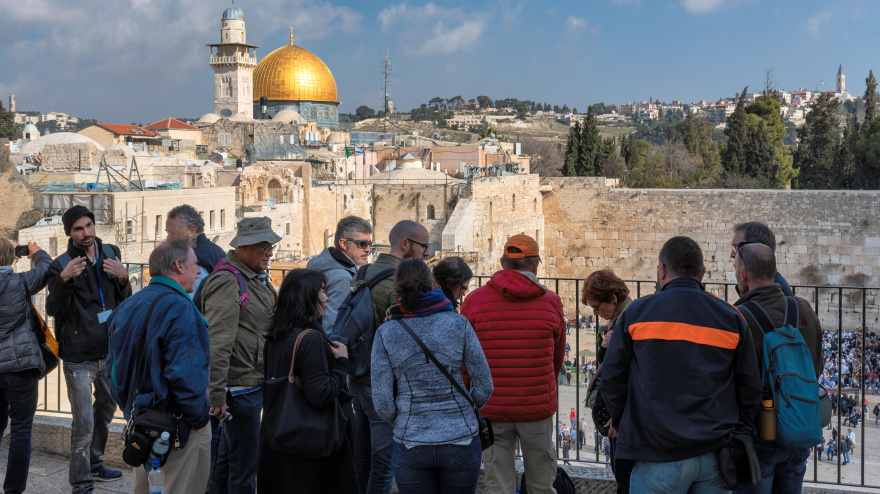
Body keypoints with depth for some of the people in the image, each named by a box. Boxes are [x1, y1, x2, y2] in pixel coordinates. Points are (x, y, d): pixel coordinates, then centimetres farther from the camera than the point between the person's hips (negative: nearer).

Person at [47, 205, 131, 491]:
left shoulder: (111, 254, 5)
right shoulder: (61, 265, -9)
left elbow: (125, 302, 8)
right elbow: (53, 310, -16)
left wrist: (123, 278, -12)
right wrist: (64, 279, -31)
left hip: (109, 350, 6)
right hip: (79, 357, -6)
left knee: (106, 408, 21)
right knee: (83, 424, -7)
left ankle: (94, 464, 40)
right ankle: (81, 484, 3)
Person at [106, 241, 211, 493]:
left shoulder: (128, 305, 10)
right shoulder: (179, 308, -18)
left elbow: (114, 366, 16)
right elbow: (186, 374, -25)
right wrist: (199, 418, -14)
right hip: (176, 424, -9)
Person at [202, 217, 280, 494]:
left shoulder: (258, 277, 14)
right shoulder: (227, 282, -18)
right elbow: (217, 343, -23)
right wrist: (216, 395, -26)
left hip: (256, 385, 10)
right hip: (240, 387, -10)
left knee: (227, 456, 19)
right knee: (245, 463, -3)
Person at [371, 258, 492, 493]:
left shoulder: (386, 333, -6)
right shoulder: (459, 324, -7)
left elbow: (382, 402, -6)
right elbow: (484, 386, -4)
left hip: (410, 447, 0)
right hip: (460, 442, 0)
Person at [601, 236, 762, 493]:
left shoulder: (636, 313, -1)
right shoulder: (731, 318, 6)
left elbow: (612, 381, 1)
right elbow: (750, 388, 6)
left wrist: (624, 425, 16)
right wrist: (735, 433, 18)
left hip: (658, 456, -3)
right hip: (714, 455, 3)